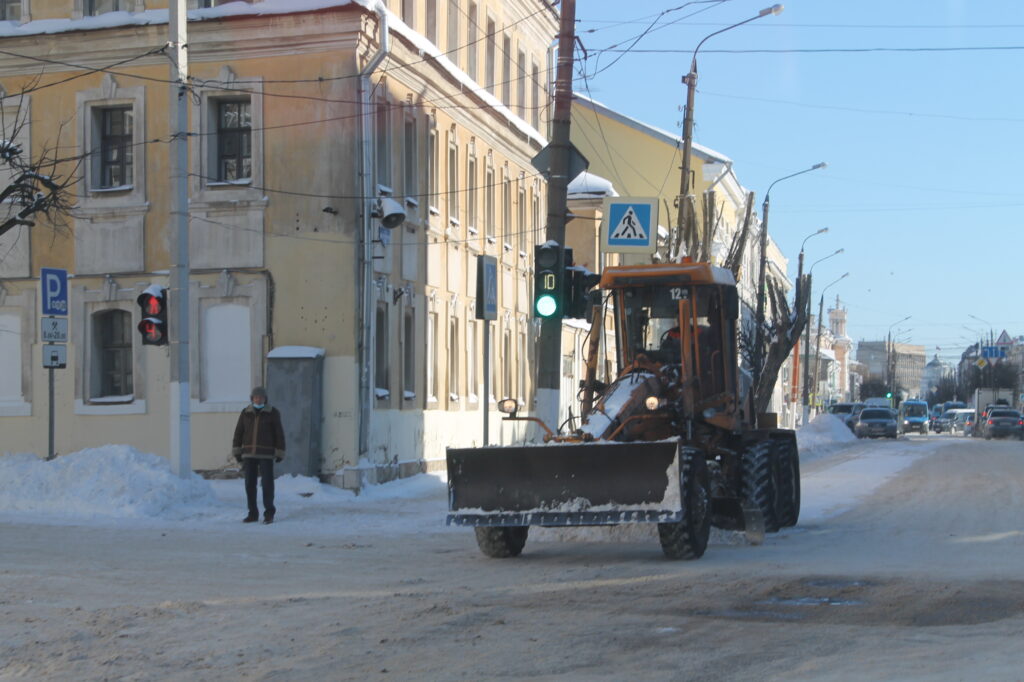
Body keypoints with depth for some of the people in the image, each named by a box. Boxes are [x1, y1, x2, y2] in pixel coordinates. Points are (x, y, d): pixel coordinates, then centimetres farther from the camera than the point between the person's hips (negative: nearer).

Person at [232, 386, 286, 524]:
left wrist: (279, 454, -6)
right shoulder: (245, 413, 4)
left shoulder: (273, 413, -3)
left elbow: (279, 434, -3)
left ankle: (269, 514, 1)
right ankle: (253, 514, 10)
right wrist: (237, 452, 1)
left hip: (266, 454, -3)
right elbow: (238, 433, 6)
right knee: (250, 483, 2)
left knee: (267, 483, -7)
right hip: (249, 453, 3)